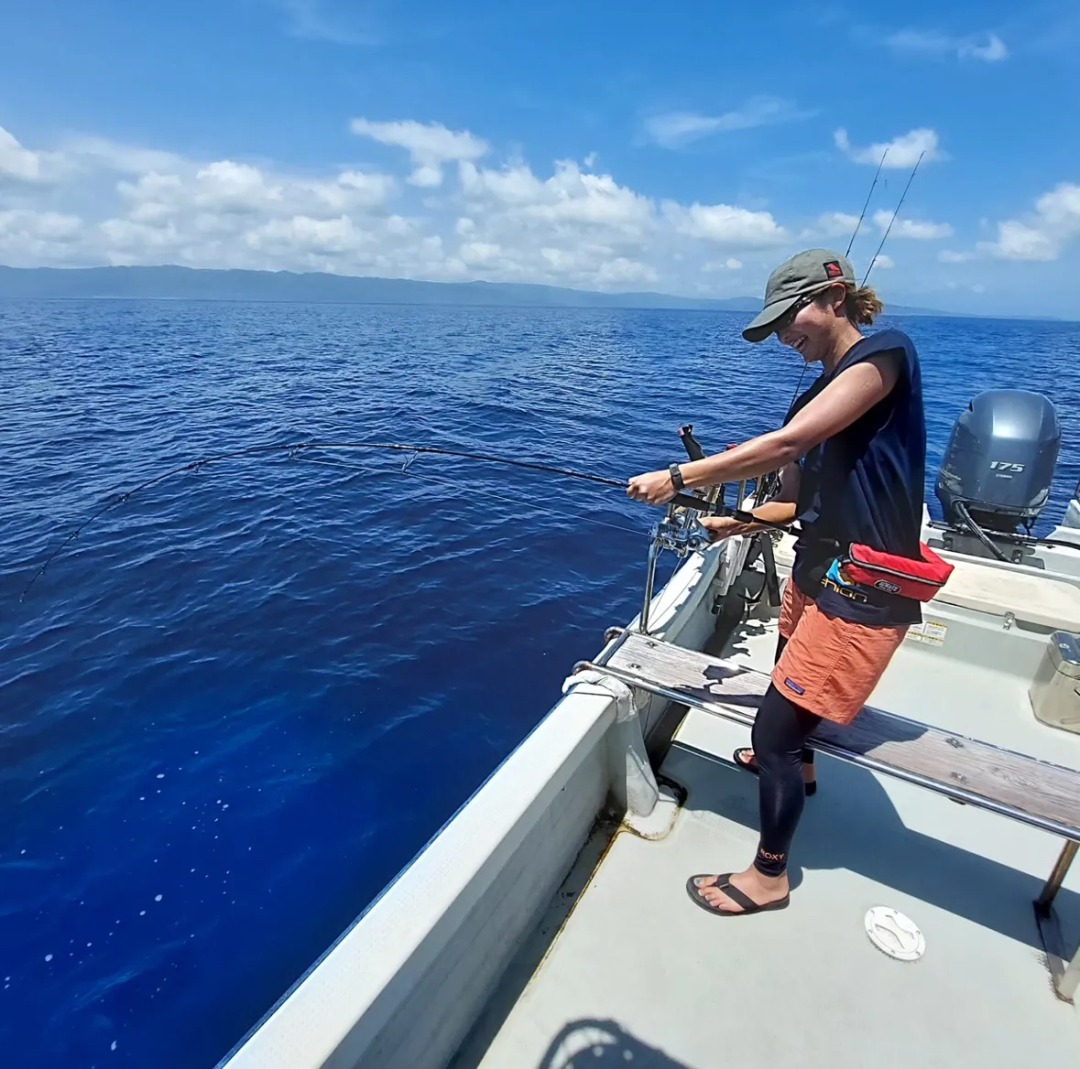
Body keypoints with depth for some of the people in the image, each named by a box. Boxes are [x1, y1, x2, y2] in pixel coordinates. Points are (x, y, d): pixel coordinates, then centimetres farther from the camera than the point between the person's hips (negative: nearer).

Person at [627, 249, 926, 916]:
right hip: (815, 577, 9)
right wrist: (737, 523, 0)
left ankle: (769, 877, 21)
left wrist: (677, 479, -23)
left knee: (774, 731, -3)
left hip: (864, 596, -9)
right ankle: (798, 762, 63)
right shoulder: (819, 397, 10)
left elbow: (784, 445, -27)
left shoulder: (885, 353, -16)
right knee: (790, 684, 31)